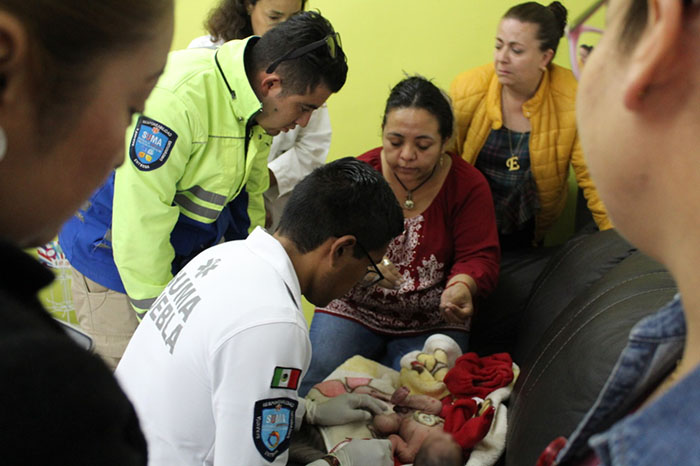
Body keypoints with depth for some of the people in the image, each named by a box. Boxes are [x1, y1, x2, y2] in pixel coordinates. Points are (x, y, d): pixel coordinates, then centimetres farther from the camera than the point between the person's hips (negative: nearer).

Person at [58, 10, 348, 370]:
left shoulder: (259, 112, -1)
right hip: (115, 256, -7)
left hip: (188, 259, 7)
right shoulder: (176, 97, -29)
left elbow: (246, 202, 12)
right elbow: (140, 218, -28)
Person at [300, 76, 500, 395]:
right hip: (354, 308, 0)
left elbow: (479, 258, -5)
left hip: (433, 322, 0)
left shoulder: (469, 185, -4)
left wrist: (461, 286, -29)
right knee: (316, 381, -23)